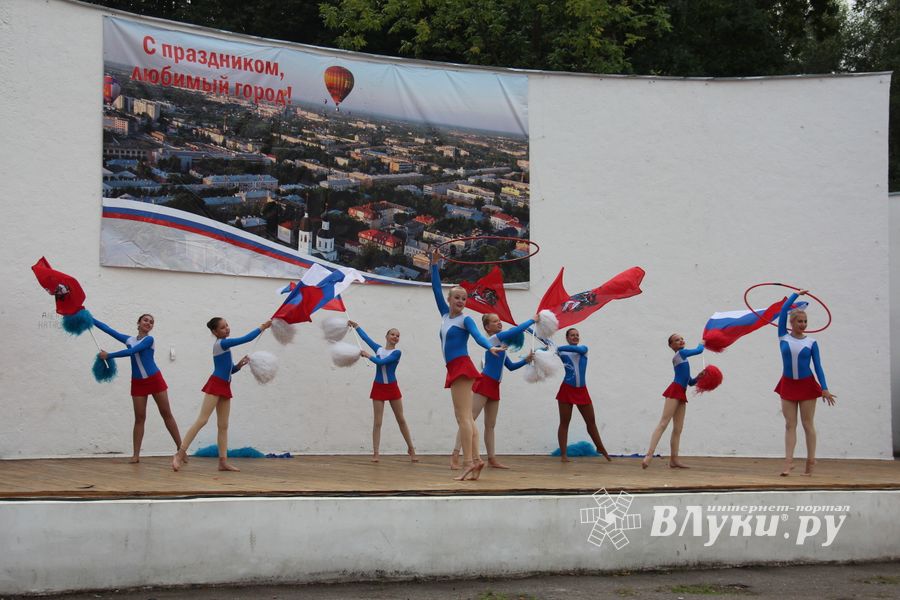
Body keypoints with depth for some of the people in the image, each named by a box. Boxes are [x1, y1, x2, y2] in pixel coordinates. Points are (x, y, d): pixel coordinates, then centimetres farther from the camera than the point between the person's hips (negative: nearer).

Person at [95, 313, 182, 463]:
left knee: (166, 414, 2)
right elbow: (108, 329, 9)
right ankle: (136, 454, 0)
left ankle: (180, 448, 5)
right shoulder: (129, 339, 9)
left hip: (155, 380, -4)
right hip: (138, 383, 4)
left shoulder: (149, 340, -6)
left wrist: (108, 355, -17)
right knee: (139, 418, 1)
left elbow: (131, 352, -18)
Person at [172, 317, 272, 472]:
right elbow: (246, 339, -16)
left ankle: (223, 461, 4)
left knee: (223, 426, 5)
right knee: (202, 420, -15)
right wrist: (262, 327, -9)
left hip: (225, 387, 9)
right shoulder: (221, 343, -9)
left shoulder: (225, 346, 17)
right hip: (215, 385, -9)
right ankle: (180, 454, -17)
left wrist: (239, 365, 3)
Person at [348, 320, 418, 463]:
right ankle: (375, 453, -2)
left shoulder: (396, 352, -7)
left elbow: (381, 362, -19)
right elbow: (366, 338, 12)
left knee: (401, 420, 6)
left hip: (392, 388, -2)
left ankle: (411, 449, 16)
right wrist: (356, 326, 19)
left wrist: (368, 355, -12)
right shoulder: (379, 349, 4)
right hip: (378, 388, 2)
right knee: (377, 422, -2)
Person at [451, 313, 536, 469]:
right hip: (484, 383, -10)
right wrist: (533, 320, -5)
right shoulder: (495, 338, -6)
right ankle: (455, 456, -19)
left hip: (494, 386, 10)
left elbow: (511, 366, 23)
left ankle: (492, 459, 14)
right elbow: (517, 330, -16)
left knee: (490, 425, 10)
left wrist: (526, 360, 10)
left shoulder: (500, 343, 20)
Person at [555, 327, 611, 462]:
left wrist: (557, 348, -26)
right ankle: (563, 454, 3)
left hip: (582, 391, 3)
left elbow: (576, 349, -17)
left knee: (591, 421, 12)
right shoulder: (562, 353, 0)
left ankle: (600, 448, 28)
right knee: (564, 422, 0)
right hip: (567, 390, -3)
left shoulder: (584, 349, 4)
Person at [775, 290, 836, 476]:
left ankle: (810, 461, 9)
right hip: (788, 385, 1)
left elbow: (818, 366, -2)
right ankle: (789, 461, -4)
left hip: (807, 386, -1)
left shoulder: (811, 343, -2)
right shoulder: (783, 337, 1)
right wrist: (796, 295, 8)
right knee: (790, 425, 0)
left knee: (807, 424, 4)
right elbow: (783, 311, -1)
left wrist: (824, 388, -9)